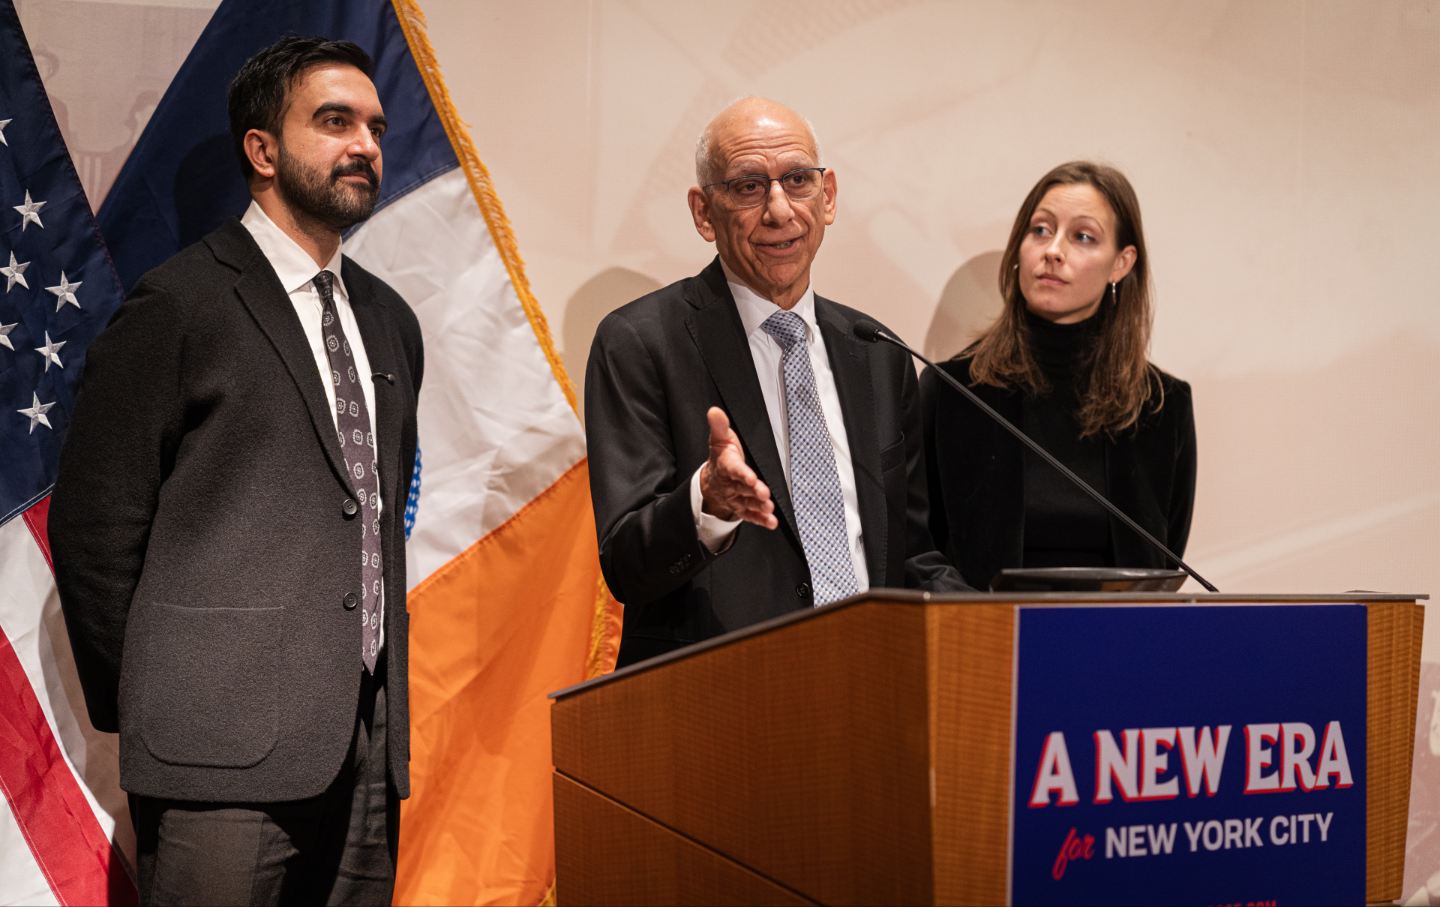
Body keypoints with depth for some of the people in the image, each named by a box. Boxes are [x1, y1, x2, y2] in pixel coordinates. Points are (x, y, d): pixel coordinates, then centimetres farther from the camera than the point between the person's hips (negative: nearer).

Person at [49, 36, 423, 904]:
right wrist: (137, 708, -1)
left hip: (367, 738, 6)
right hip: (227, 743, -6)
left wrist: (384, 695, 17)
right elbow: (95, 524, -5)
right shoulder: (180, 304, -5)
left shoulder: (389, 320, 15)